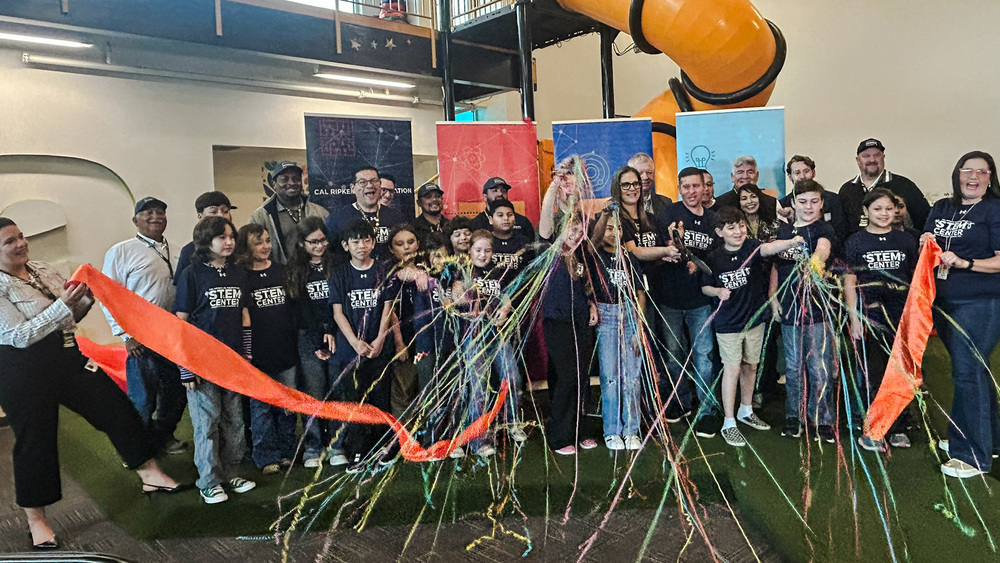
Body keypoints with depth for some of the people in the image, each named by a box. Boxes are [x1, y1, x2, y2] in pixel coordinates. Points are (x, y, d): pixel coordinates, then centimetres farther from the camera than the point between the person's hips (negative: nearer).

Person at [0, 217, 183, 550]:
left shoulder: (42, 270, 7)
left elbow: (70, 317, 15)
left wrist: (85, 297, -5)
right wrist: (62, 304, -25)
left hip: (66, 357, 6)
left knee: (115, 405, 2)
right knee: (35, 441, 5)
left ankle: (150, 476, 13)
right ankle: (36, 521, 24)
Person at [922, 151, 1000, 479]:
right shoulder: (942, 208, 13)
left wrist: (965, 263, -22)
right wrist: (926, 244, -1)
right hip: (944, 301, 7)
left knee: (968, 373, -9)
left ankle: (973, 456, 0)